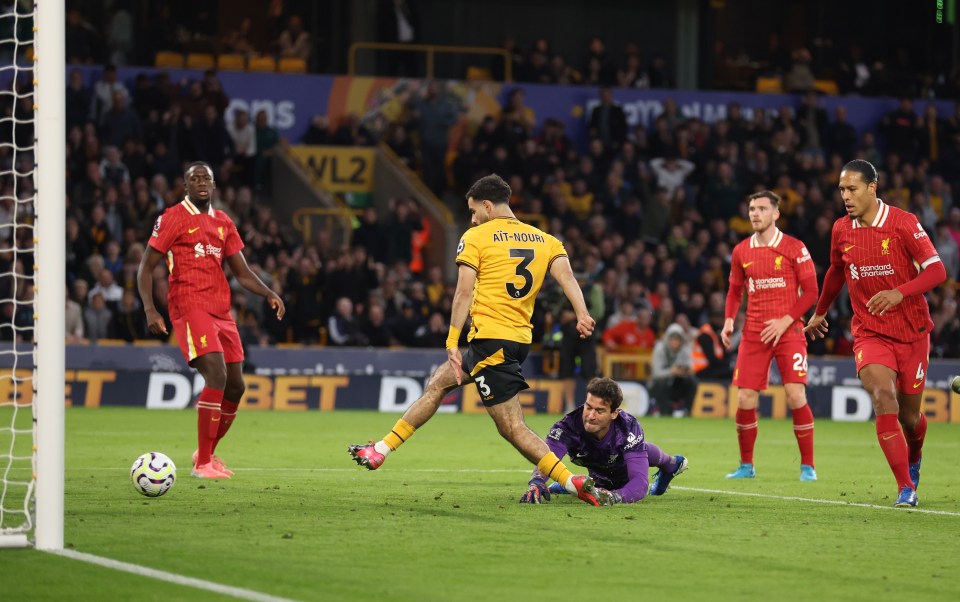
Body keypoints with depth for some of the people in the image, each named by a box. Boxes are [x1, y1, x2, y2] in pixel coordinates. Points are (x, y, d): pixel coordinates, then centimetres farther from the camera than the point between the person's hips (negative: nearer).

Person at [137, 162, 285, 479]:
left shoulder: (223, 222, 16)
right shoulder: (173, 218, -2)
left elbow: (242, 272, 18)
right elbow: (146, 268, -2)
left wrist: (268, 293, -1)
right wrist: (150, 309, -15)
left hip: (221, 311, 7)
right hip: (190, 307, -7)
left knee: (235, 386, 6)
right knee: (217, 375, -22)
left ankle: (207, 453, 27)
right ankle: (203, 463, -16)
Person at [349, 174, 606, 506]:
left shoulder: (476, 238, -3)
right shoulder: (544, 239, 13)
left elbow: (464, 293, -10)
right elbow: (566, 274, -4)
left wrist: (452, 344, -10)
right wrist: (582, 315, -16)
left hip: (490, 339, -8)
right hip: (519, 338, 8)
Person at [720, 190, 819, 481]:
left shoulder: (794, 248, -3)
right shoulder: (741, 252, 9)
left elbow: (810, 291, -4)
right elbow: (735, 291, 19)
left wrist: (785, 321, -14)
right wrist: (729, 321, 1)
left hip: (788, 330, -3)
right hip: (754, 333, 3)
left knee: (796, 396, -13)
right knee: (745, 399, -3)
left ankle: (807, 466, -1)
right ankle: (746, 465, 13)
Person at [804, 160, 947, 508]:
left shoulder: (903, 223, -11)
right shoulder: (841, 230, 2)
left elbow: (936, 270, -15)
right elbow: (835, 272, 21)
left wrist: (900, 292, -31)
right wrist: (820, 313, 33)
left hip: (912, 332, -2)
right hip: (869, 333, 2)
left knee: (909, 415, 7)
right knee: (884, 400, -23)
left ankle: (913, 461, 43)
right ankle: (906, 488, -21)